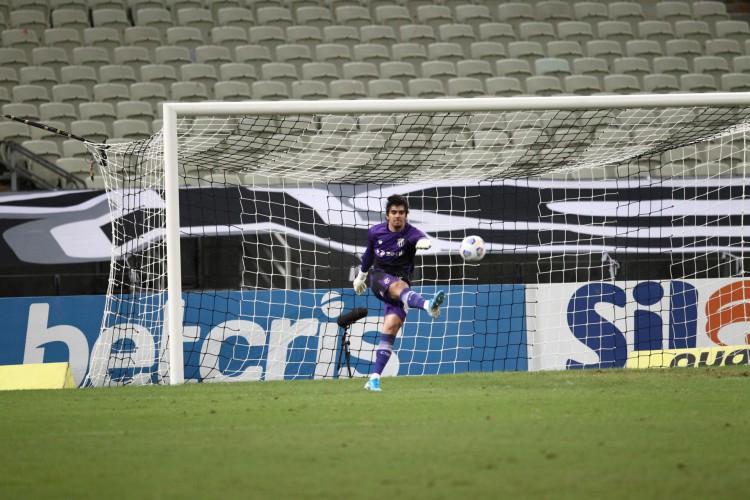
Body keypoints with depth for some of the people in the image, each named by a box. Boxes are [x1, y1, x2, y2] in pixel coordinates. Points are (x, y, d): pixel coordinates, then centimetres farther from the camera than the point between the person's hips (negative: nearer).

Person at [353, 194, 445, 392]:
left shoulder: (410, 233, -8)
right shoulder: (375, 232, 2)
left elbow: (420, 238, -34)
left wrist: (424, 242, -59)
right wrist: (361, 276, 35)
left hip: (401, 283, 0)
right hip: (379, 278, 0)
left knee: (391, 327, -13)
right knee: (399, 286, -36)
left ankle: (374, 378, -12)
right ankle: (428, 305, -69)